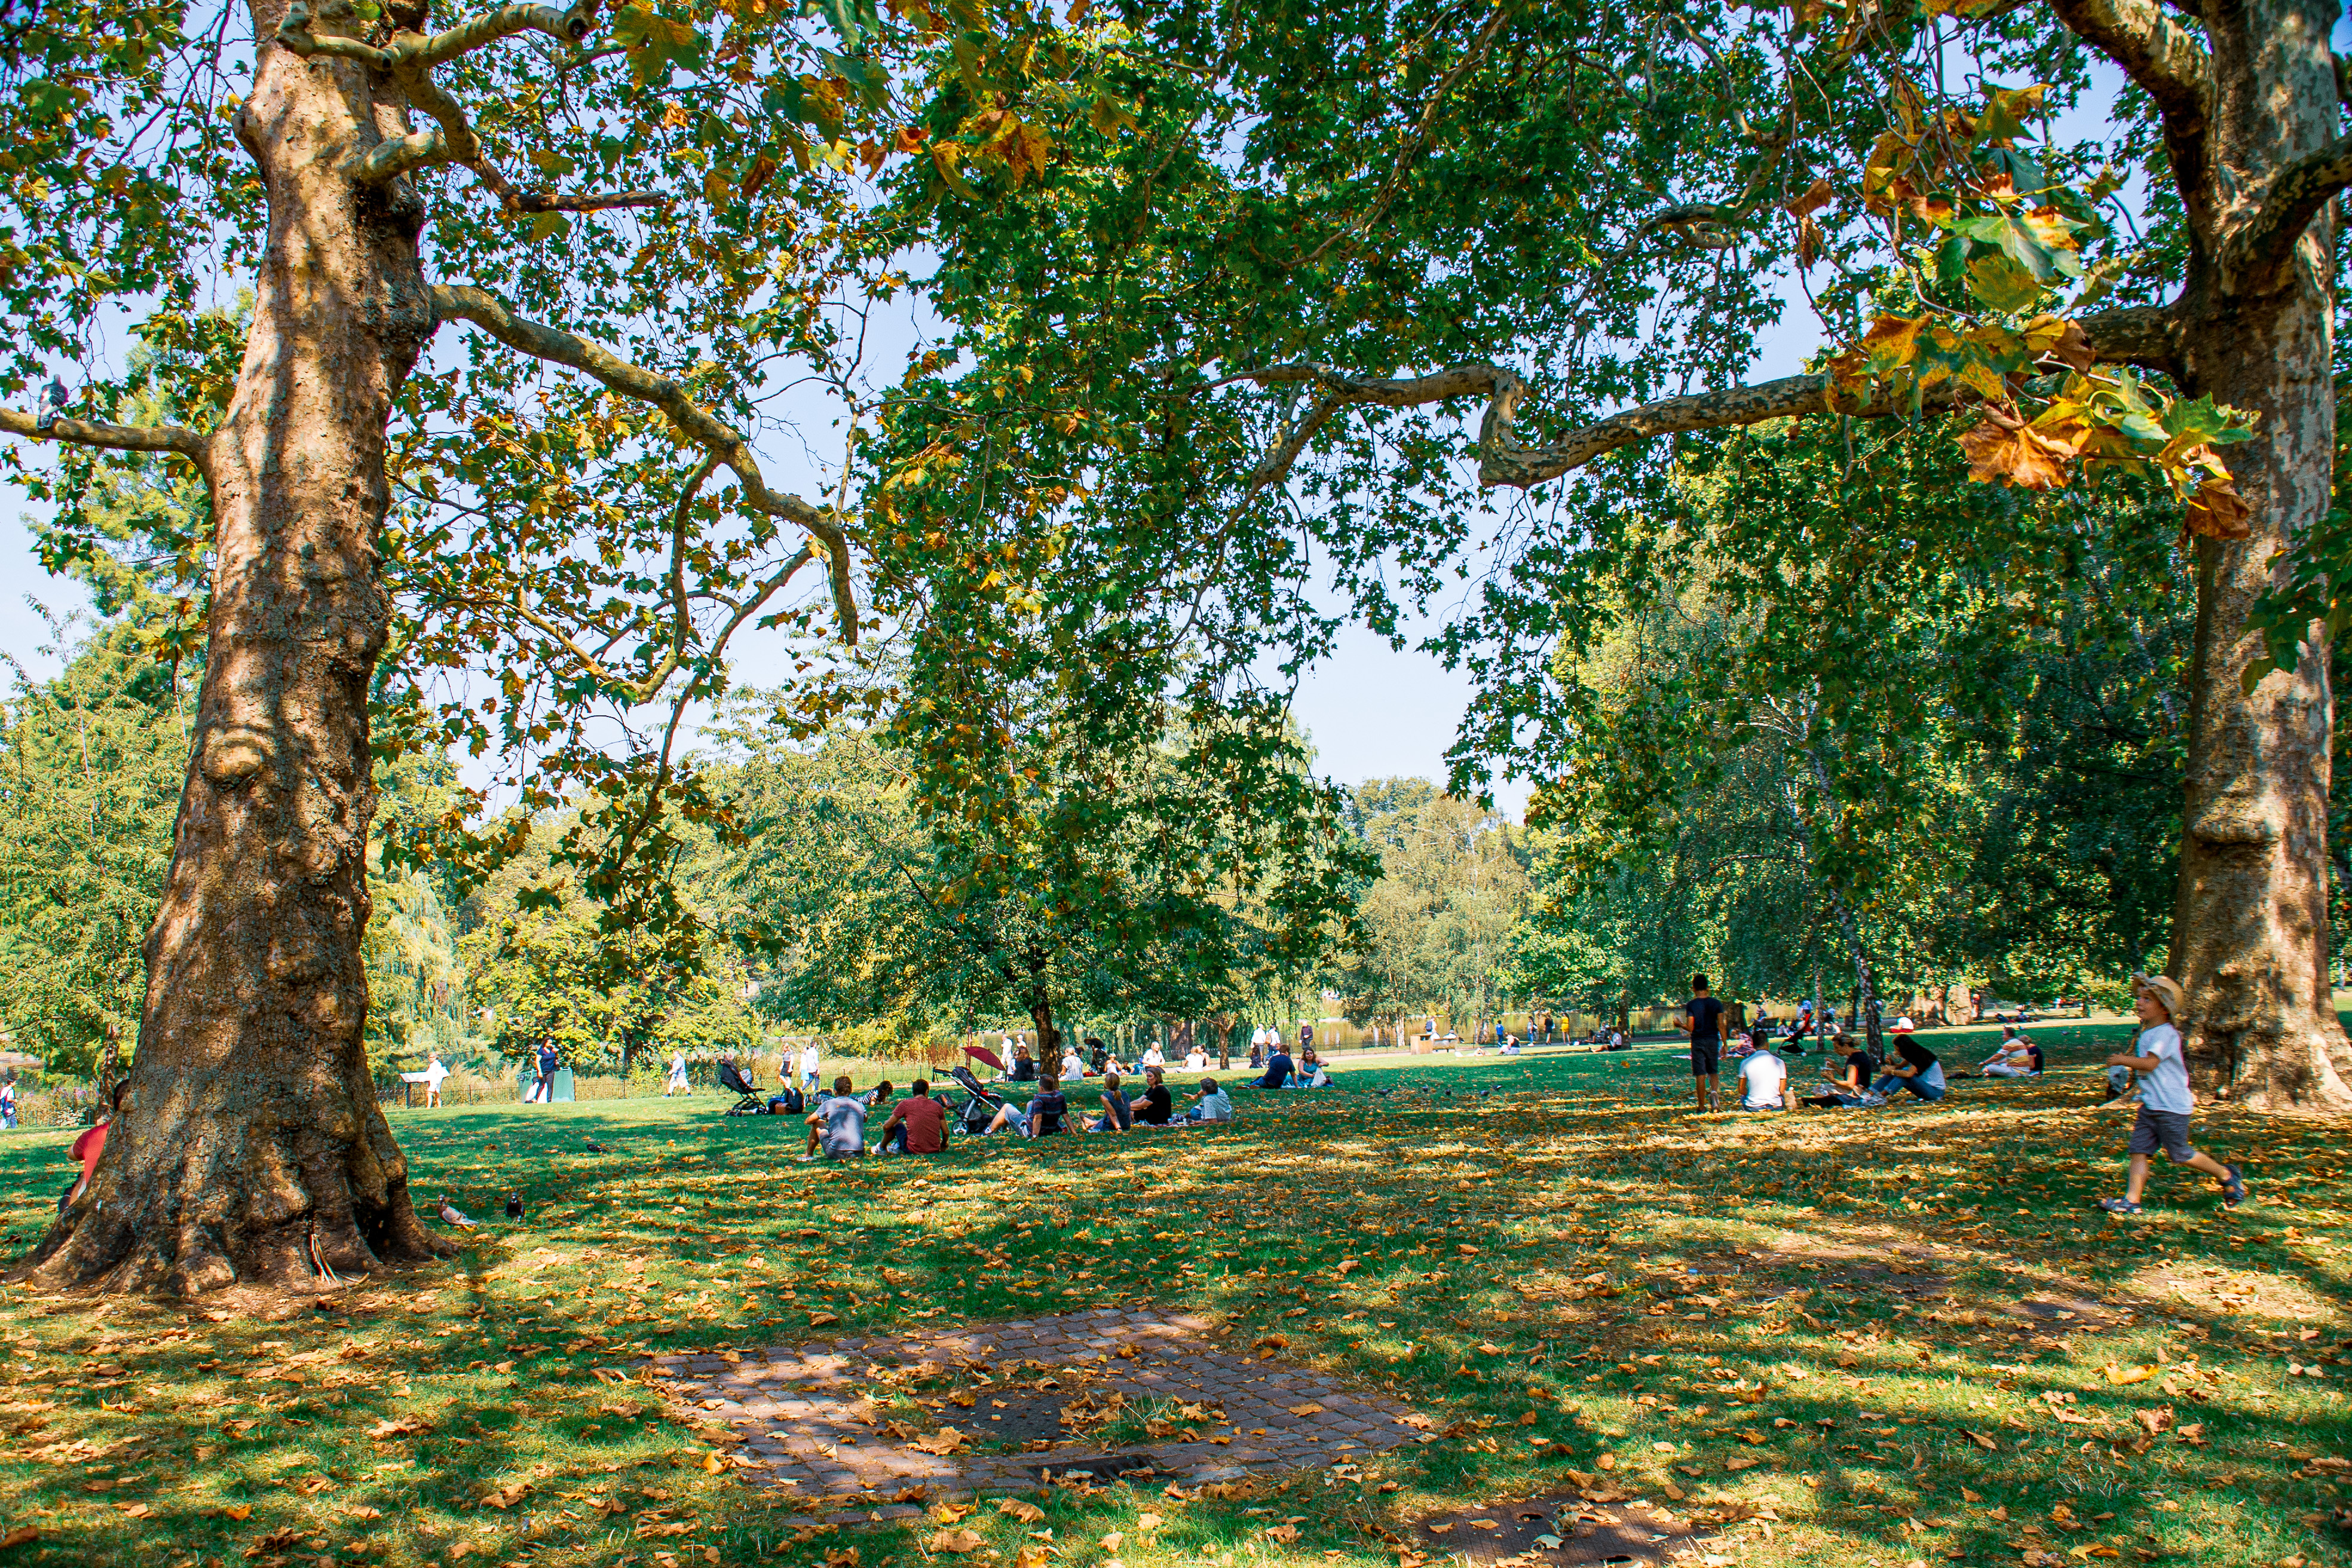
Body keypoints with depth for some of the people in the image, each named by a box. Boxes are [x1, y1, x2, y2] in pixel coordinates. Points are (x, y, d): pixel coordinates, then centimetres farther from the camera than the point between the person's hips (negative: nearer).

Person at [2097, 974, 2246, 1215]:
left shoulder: (2166, 1034, -17)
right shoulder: (2147, 1032, 12)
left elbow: (2150, 1063, -27)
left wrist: (2122, 1060, -18)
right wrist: (2128, 1059, 9)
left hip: (2171, 1107, -9)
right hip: (2150, 1105, 9)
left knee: (2179, 1155, 5)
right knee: (2138, 1150, 0)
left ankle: (2227, 1176, 27)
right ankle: (2131, 1200, -2)